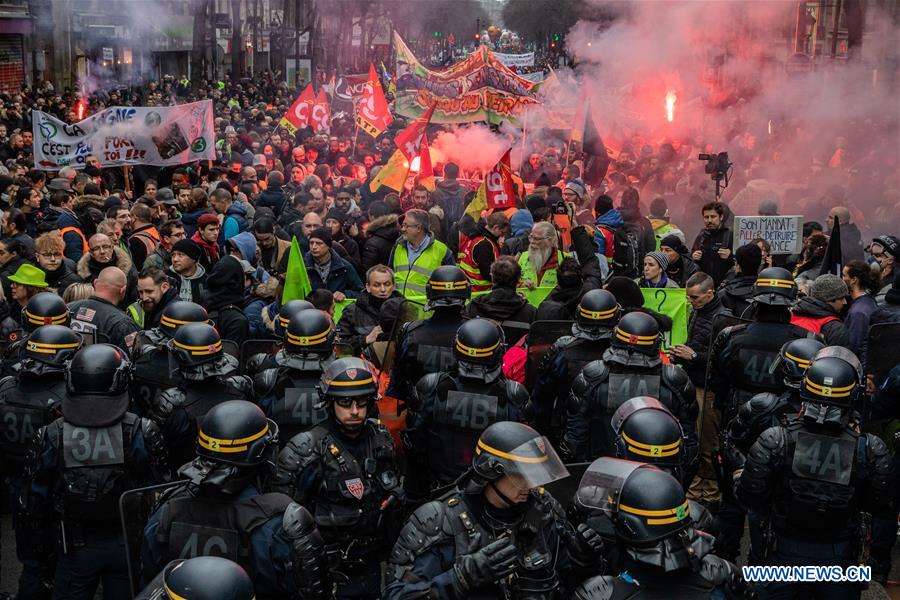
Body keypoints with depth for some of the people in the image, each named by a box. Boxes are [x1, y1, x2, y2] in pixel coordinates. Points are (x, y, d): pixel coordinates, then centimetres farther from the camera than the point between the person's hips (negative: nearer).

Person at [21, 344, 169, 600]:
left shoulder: (50, 438, -12)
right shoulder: (143, 433, -15)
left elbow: (35, 500, -2)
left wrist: (39, 541, 14)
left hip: (76, 547, 0)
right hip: (129, 545, 0)